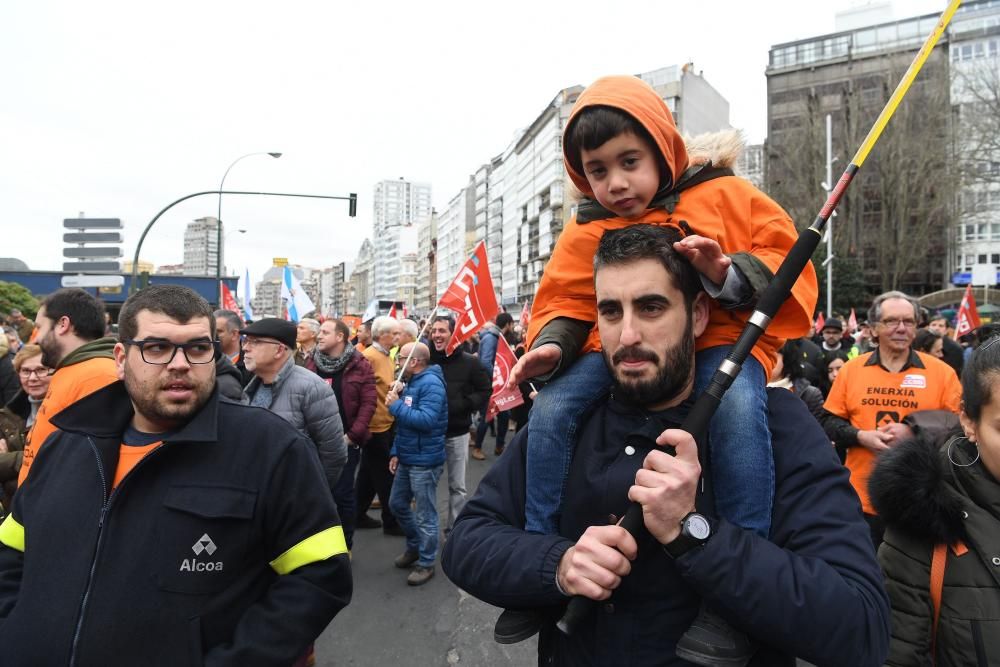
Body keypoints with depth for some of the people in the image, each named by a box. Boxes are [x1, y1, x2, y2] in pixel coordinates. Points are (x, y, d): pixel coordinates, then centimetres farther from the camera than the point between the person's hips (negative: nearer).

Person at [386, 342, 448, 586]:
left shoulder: (431, 383, -19)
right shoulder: (410, 383, 12)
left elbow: (427, 420, -30)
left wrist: (396, 406, -22)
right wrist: (396, 452, 11)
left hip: (424, 460, -10)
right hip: (407, 458, 10)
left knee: (425, 515, 2)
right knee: (397, 504, 20)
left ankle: (426, 563, 18)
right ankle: (415, 546, 39)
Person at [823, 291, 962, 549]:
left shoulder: (942, 372, 0)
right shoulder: (850, 370, 2)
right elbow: (830, 423, 5)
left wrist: (914, 432, -16)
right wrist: (861, 436, -14)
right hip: (862, 497, 1)